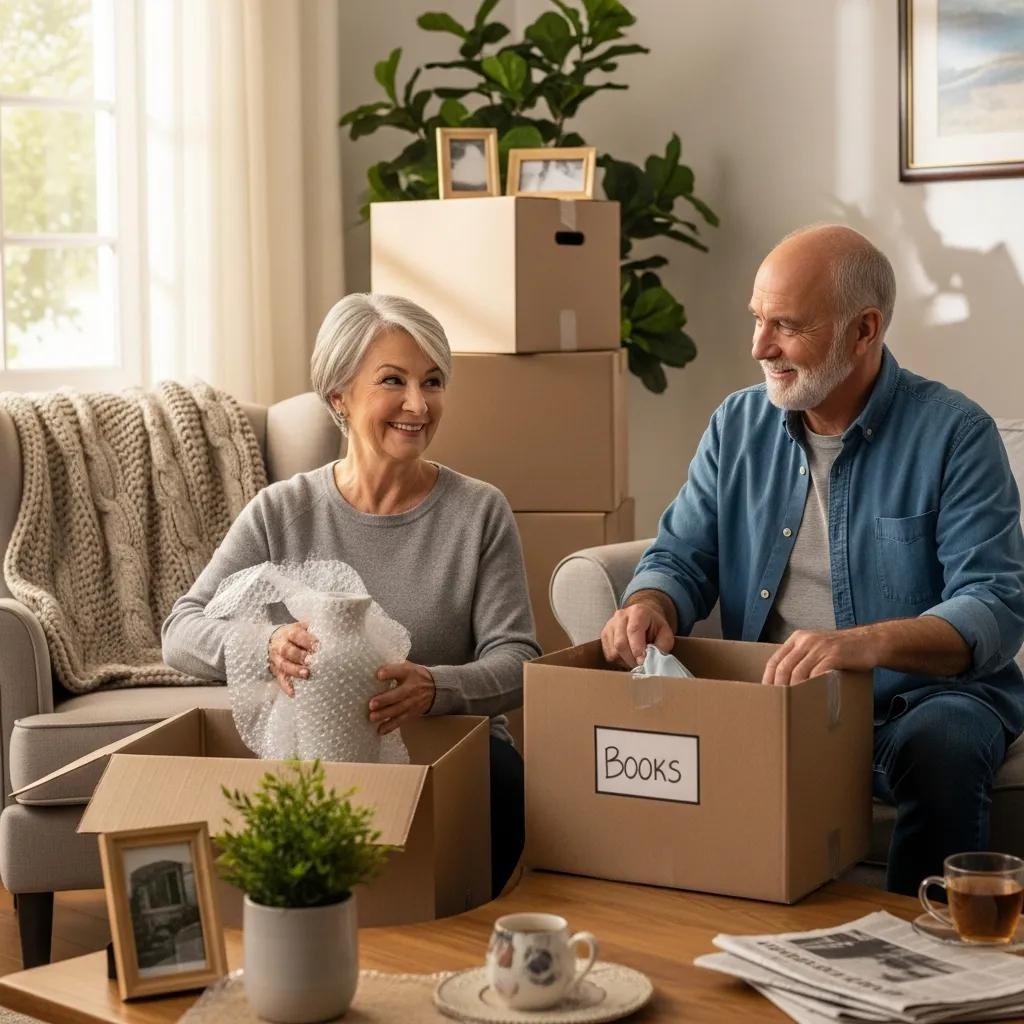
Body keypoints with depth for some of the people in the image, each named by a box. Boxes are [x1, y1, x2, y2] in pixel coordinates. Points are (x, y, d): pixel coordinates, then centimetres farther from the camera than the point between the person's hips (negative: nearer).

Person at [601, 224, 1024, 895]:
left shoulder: (954, 433, -8)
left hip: (923, 695, -3)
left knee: (941, 745, -36)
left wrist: (867, 643, -36)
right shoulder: (738, 425, 9)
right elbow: (683, 557, 11)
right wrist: (649, 606, -15)